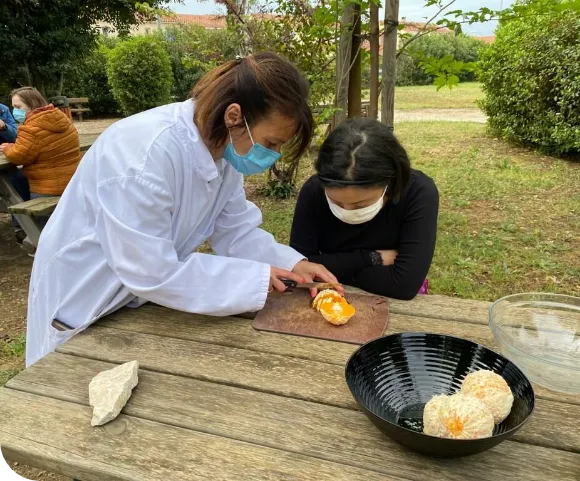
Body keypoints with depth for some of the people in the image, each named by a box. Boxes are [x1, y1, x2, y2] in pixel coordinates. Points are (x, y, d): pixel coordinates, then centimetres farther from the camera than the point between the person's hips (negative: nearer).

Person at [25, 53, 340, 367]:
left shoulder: (225, 150, -11)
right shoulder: (147, 153, -36)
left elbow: (236, 232, -5)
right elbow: (150, 274, -34)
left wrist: (293, 264, -20)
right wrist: (255, 279, -29)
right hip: (86, 303, -6)